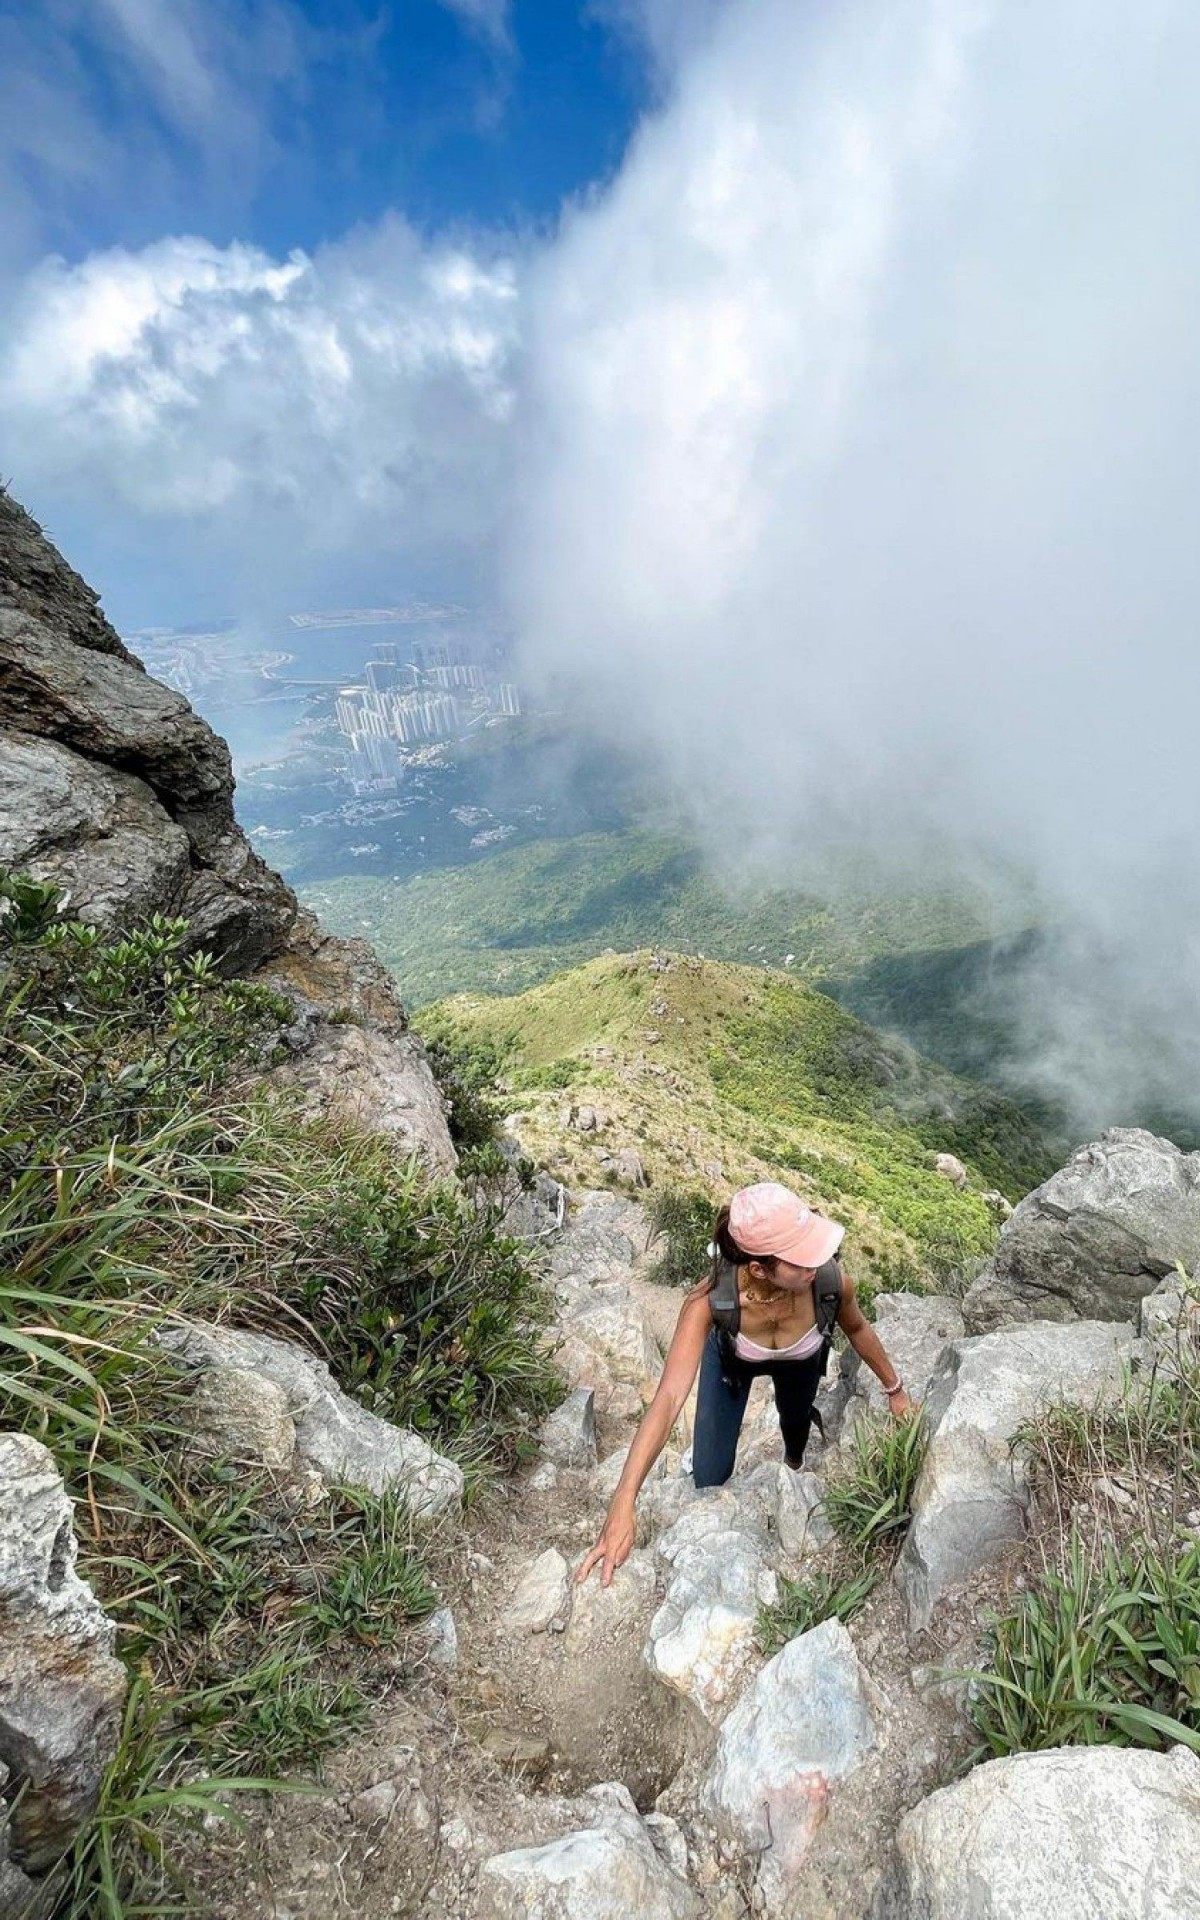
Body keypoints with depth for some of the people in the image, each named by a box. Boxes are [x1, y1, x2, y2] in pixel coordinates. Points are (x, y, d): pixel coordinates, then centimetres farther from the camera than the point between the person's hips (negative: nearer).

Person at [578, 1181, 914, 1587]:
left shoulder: (831, 1280, -41)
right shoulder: (710, 1301, -47)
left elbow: (857, 1328, -16)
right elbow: (669, 1397, -49)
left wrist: (894, 1388, 0)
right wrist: (622, 1506, -55)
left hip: (800, 1361, 2)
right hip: (731, 1358, -1)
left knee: (796, 1420, 30)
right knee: (709, 1478, 2)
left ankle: (793, 1464, 69)